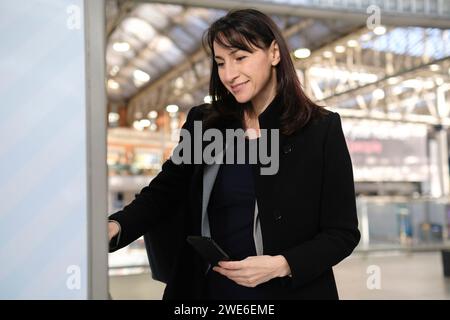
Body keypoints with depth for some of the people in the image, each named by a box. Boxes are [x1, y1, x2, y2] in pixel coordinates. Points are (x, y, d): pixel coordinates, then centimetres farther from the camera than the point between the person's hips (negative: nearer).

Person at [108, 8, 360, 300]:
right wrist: (116, 227, -21)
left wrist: (281, 265, -21)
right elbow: (163, 193, -2)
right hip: (208, 288, 3)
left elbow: (342, 233, -7)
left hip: (289, 291, -3)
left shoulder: (321, 130, -7)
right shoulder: (202, 124, 2)